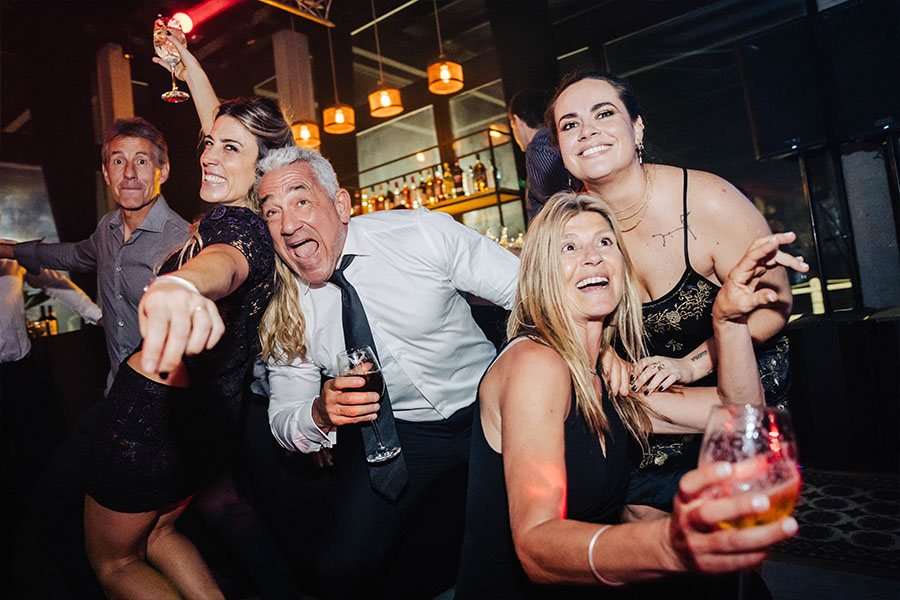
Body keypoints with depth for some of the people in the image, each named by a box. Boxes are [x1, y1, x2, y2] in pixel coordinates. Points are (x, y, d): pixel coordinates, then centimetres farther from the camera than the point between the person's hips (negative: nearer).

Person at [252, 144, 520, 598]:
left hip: (486, 408, 0)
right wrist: (321, 413, -25)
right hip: (393, 434, 1)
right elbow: (284, 420, -1)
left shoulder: (423, 234, -15)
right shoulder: (284, 316, -6)